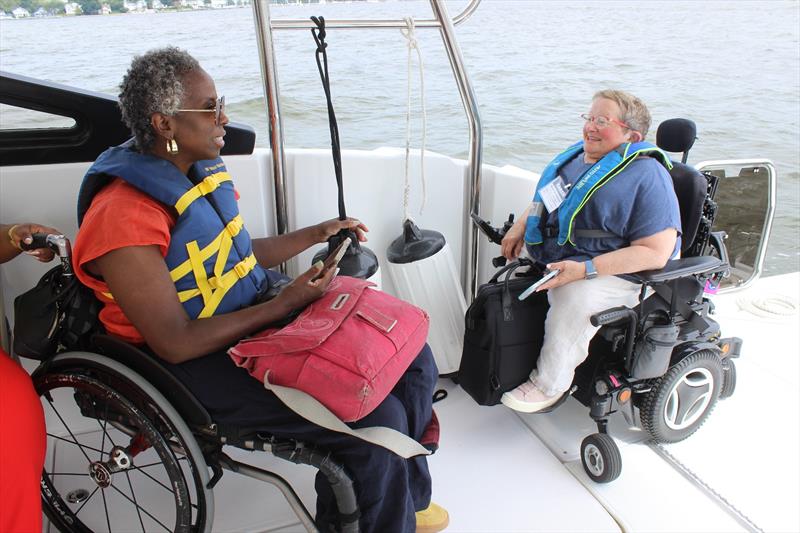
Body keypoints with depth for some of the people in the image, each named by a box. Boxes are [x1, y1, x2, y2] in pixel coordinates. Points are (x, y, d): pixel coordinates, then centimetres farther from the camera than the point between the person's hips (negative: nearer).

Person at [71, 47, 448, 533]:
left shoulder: (204, 168, 5)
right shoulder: (125, 218, -22)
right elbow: (175, 344, -22)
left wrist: (317, 234, 8)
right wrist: (286, 303, -21)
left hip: (257, 310, 9)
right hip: (200, 362, -8)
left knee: (413, 360, 0)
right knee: (376, 418, -23)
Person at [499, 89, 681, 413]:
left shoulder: (646, 176, -16)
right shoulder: (579, 155, 9)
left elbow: (656, 252, -23)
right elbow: (544, 199, 25)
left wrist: (584, 270, -30)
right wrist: (520, 227, 5)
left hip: (614, 273, -9)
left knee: (573, 296, -34)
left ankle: (549, 384, -13)